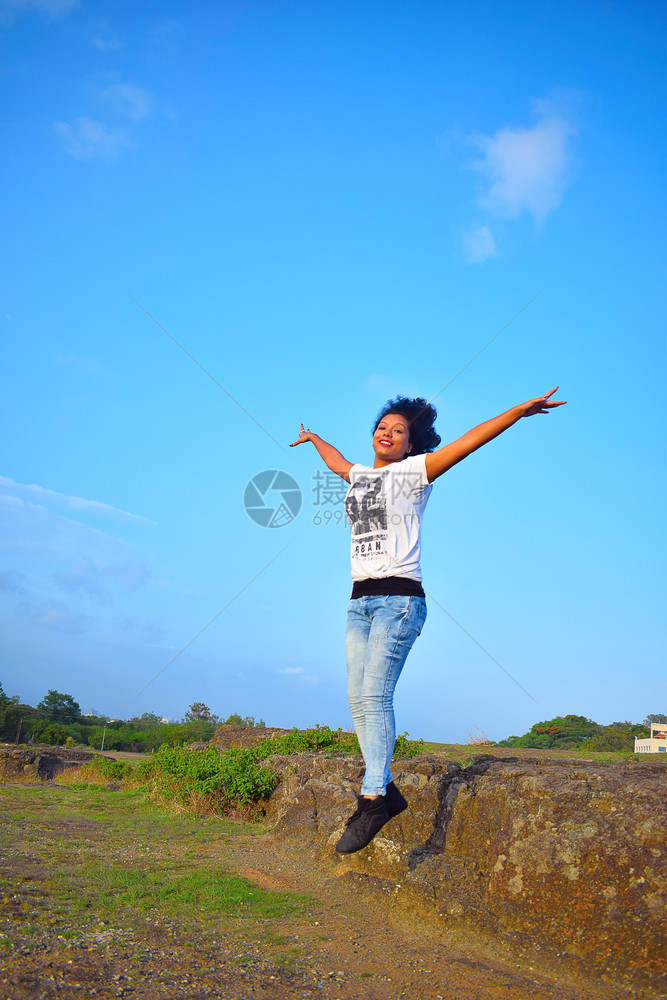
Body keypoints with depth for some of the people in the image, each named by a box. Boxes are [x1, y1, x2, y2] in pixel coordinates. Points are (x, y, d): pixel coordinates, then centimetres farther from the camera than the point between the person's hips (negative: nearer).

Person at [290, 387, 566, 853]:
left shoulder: (413, 472, 3)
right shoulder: (359, 475, 20)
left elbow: (469, 441, -6)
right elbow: (338, 461, 42)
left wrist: (520, 410, -14)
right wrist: (313, 438, 60)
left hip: (399, 597, -6)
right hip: (361, 600, 7)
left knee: (375, 695, -16)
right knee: (359, 699, 2)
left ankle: (372, 801, -13)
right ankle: (387, 791, 11)